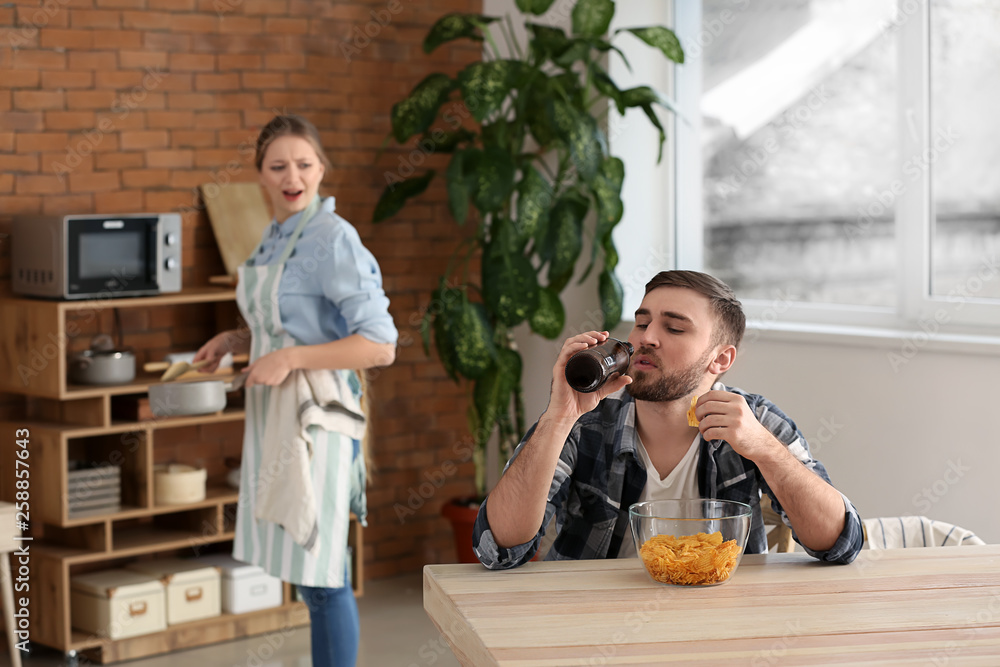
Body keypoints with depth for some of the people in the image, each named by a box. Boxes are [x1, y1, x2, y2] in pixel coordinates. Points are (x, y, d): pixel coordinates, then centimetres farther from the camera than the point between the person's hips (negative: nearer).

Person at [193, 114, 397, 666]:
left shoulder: (333, 238, -14)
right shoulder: (274, 237, 12)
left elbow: (380, 346, -18)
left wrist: (290, 358, -22)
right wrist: (233, 340, 9)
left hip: (315, 418, -9)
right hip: (273, 414, 9)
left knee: (320, 576, -4)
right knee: (306, 571, 14)